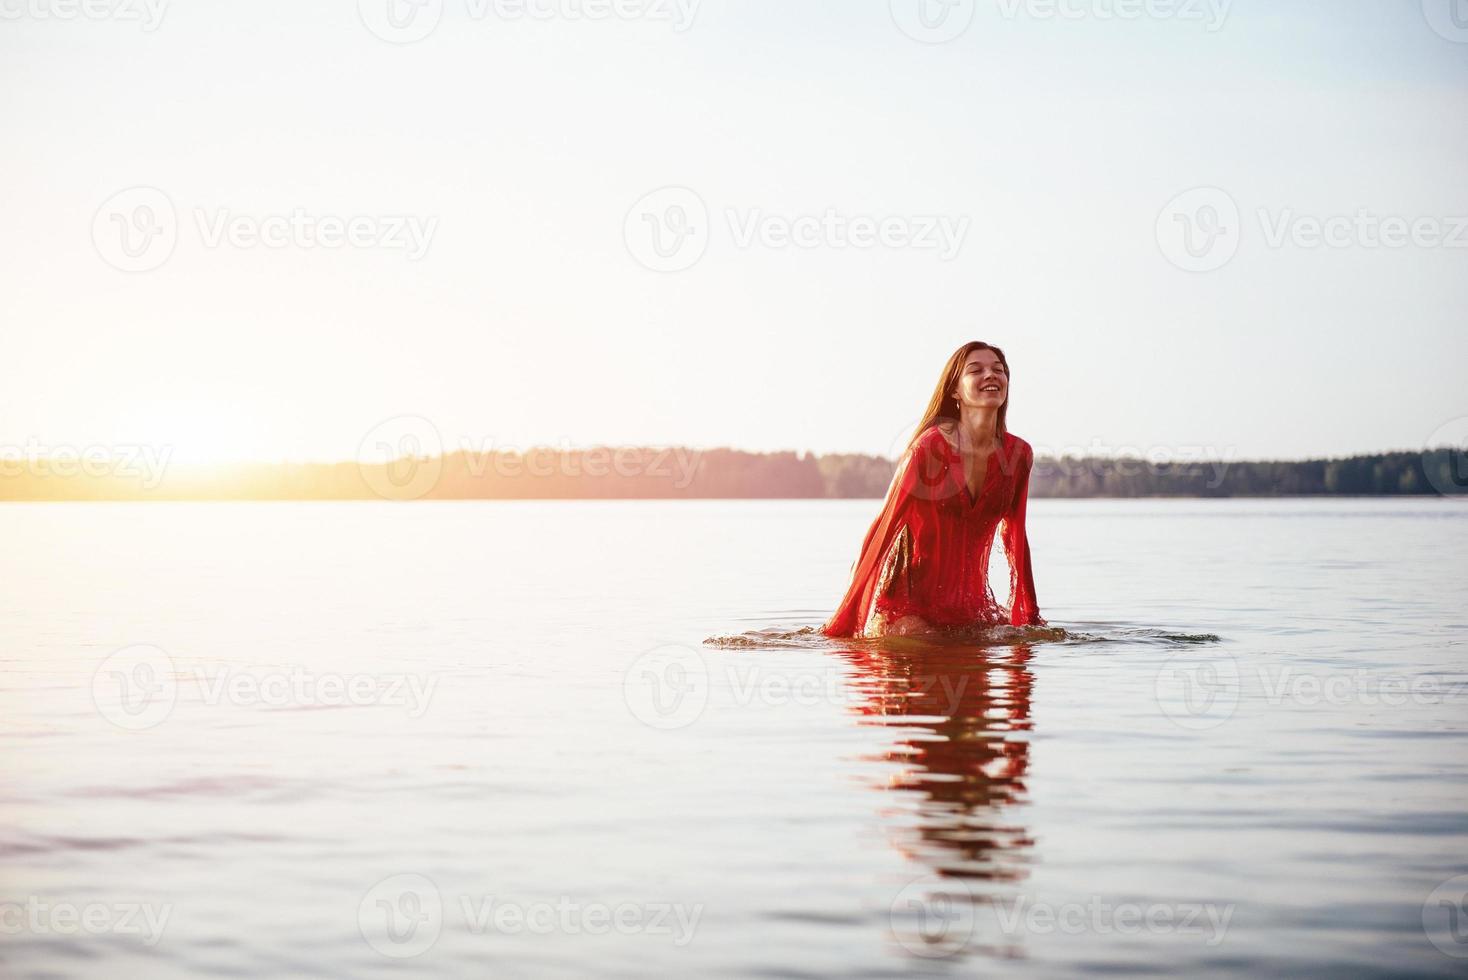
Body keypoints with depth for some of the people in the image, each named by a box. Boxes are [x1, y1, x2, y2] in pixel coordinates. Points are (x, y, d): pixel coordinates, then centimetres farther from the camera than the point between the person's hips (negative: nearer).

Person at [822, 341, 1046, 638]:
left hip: (971, 601, 6)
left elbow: (1015, 537, 13)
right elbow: (883, 530, -13)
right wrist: (843, 620, -14)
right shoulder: (930, 447, -15)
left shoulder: (1019, 454, 0)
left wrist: (1030, 617, 17)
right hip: (907, 600, -6)